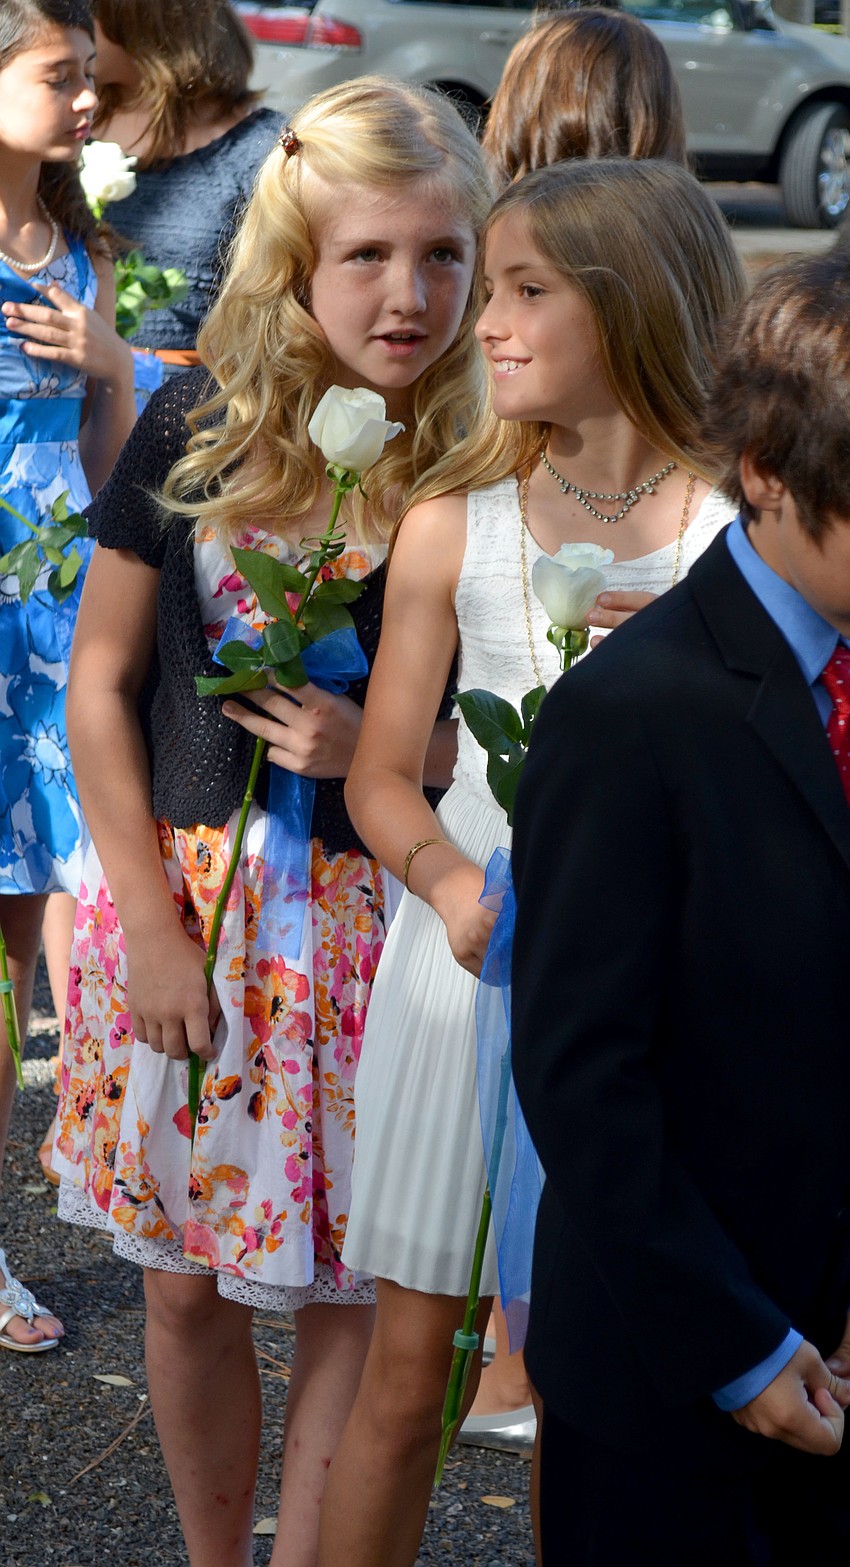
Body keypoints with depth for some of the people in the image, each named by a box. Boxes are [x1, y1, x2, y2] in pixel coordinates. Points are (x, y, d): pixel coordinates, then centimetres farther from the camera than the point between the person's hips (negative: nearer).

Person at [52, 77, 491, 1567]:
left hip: (373, 921, -1)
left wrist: (379, 747, -18)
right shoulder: (199, 426, -4)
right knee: (188, 1282, 12)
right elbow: (103, 676, 0)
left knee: (348, 1295, 4)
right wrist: (151, 921, -5)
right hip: (177, 891, 1)